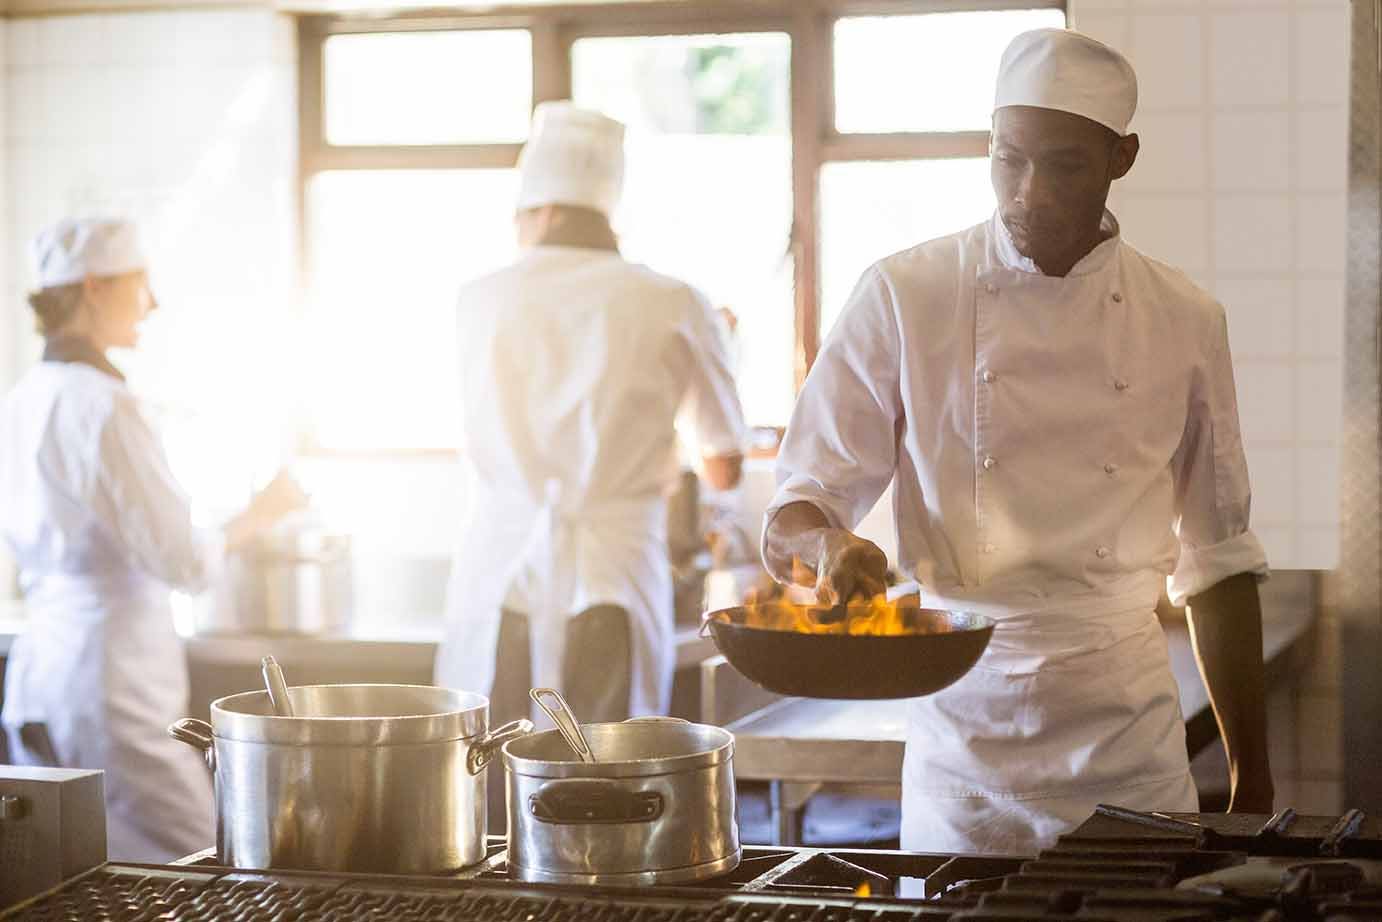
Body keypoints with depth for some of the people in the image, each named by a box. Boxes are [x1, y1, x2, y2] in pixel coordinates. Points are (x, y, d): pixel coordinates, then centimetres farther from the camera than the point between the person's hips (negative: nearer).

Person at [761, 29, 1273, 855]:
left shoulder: (1183, 322, 4)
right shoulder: (905, 297, -2)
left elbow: (1216, 566, 9)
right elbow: (793, 519, -2)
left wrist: (1254, 786, 7)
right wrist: (827, 547, -26)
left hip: (1128, 738, 1)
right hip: (961, 721, -1)